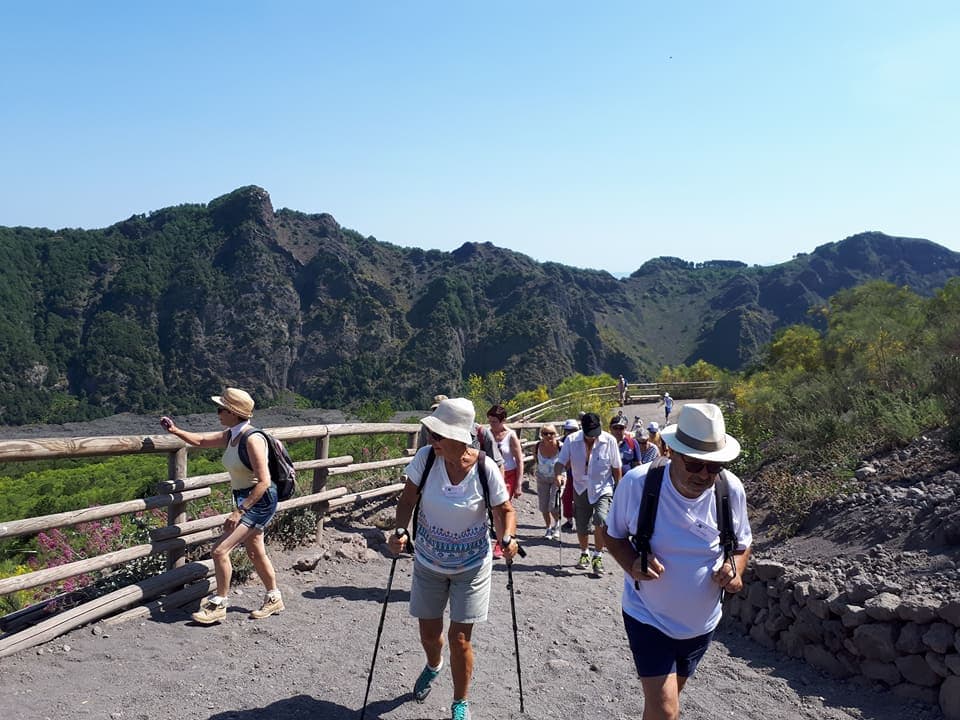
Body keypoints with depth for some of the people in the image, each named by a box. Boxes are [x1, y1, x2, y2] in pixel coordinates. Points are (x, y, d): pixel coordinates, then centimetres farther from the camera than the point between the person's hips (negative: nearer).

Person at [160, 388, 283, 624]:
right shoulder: (230, 436, 3)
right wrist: (175, 431, 6)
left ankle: (218, 605, 6)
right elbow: (200, 441, 19)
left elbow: (263, 482, -26)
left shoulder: (253, 439, -23)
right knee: (255, 554, 19)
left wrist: (239, 511, -26)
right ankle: (274, 599, 35)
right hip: (244, 500, 9)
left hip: (260, 502, -9)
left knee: (220, 550, -11)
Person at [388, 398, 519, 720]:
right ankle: (433, 666, 56)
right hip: (428, 562, 3)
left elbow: (504, 510, -9)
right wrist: (401, 530, -22)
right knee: (428, 633, 18)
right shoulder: (425, 457, -18)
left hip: (471, 566, -3)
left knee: (459, 639, 0)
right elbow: (407, 499, -6)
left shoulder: (485, 467, -22)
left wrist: (507, 538, -27)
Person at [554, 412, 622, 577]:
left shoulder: (609, 441, -12)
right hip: (581, 489, 2)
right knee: (581, 526, 11)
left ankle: (598, 557, -6)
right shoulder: (572, 440, -10)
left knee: (601, 520, -23)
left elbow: (616, 467, -2)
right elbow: (561, 461, -8)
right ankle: (584, 554, 37)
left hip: (603, 489, -2)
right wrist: (558, 474, -29)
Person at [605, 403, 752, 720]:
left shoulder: (731, 489, -15)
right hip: (648, 616, -3)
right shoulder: (637, 483, -24)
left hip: (701, 621, 3)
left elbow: (742, 544, 3)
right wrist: (631, 563, -26)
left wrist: (735, 569, -18)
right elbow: (613, 534, -6)